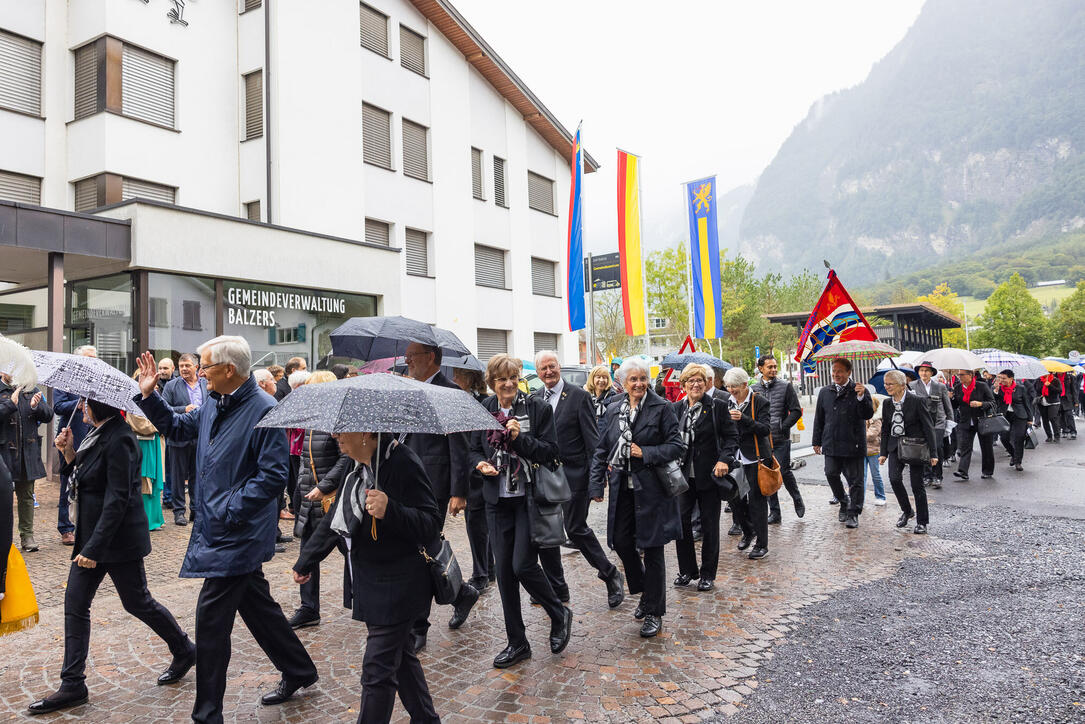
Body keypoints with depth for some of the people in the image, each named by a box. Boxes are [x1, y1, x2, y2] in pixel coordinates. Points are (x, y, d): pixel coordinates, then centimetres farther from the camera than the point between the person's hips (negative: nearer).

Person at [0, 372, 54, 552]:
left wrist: (37, 407, -12)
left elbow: (48, 416, 6)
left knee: (26, 496, 9)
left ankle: (27, 535, 16)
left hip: (28, 453, 3)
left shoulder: (31, 390, 10)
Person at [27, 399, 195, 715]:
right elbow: (84, 478, 16)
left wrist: (93, 548, -23)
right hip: (92, 536, 9)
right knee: (75, 605, 8)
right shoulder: (98, 433, 7)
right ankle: (72, 685, 17)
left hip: (118, 539, -9)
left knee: (137, 602, 6)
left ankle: (184, 651, 27)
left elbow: (117, 499, -24)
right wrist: (69, 453, 0)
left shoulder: (119, 440, -22)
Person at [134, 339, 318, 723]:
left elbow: (273, 477, -22)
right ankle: (299, 671, 36)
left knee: (211, 619, -3)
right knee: (257, 605, 19)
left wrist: (229, 510, -22)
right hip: (217, 529, 9)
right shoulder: (213, 405, 7)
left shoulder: (264, 411, -19)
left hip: (236, 535, -9)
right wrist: (149, 395, 10)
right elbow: (177, 427, 24)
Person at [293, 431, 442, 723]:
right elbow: (334, 520, 17)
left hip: (398, 587, -9)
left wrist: (390, 511, -40)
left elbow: (431, 525, -24)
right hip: (368, 583, 9)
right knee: (397, 654, 22)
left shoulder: (402, 462, -22)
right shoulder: (357, 467, 5)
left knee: (378, 668, -1)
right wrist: (305, 562, 23)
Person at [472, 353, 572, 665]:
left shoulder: (538, 408, -5)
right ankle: (517, 642, 22)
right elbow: (474, 450, 14)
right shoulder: (483, 411, 6)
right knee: (504, 570, 8)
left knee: (523, 565, -10)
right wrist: (482, 464, -7)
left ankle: (559, 615, 20)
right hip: (498, 500, 4)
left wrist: (520, 438, -21)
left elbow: (551, 451, -8)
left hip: (529, 499, -4)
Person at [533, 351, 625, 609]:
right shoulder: (533, 399, 8)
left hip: (573, 473, -5)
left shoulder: (579, 396, -6)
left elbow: (592, 440, -8)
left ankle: (610, 574, 19)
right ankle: (556, 589, 23)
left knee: (576, 528, -4)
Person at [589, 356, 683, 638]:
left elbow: (676, 446, -7)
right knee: (621, 542, 6)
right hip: (622, 488, 5)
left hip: (652, 488, -4)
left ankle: (654, 612, 17)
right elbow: (602, 450, 11)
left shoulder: (661, 408, -6)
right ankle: (645, 592, 33)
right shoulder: (613, 410, 8)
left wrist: (645, 453, -18)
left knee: (652, 548, 3)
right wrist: (597, 485, 6)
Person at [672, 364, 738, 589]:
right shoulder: (675, 409, 7)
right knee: (681, 520, 2)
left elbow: (732, 436, -2)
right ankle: (687, 570, 20)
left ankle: (707, 574, 20)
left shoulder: (718, 407, -1)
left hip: (709, 475, -2)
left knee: (709, 525, 6)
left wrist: (724, 460, -17)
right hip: (683, 475, 3)